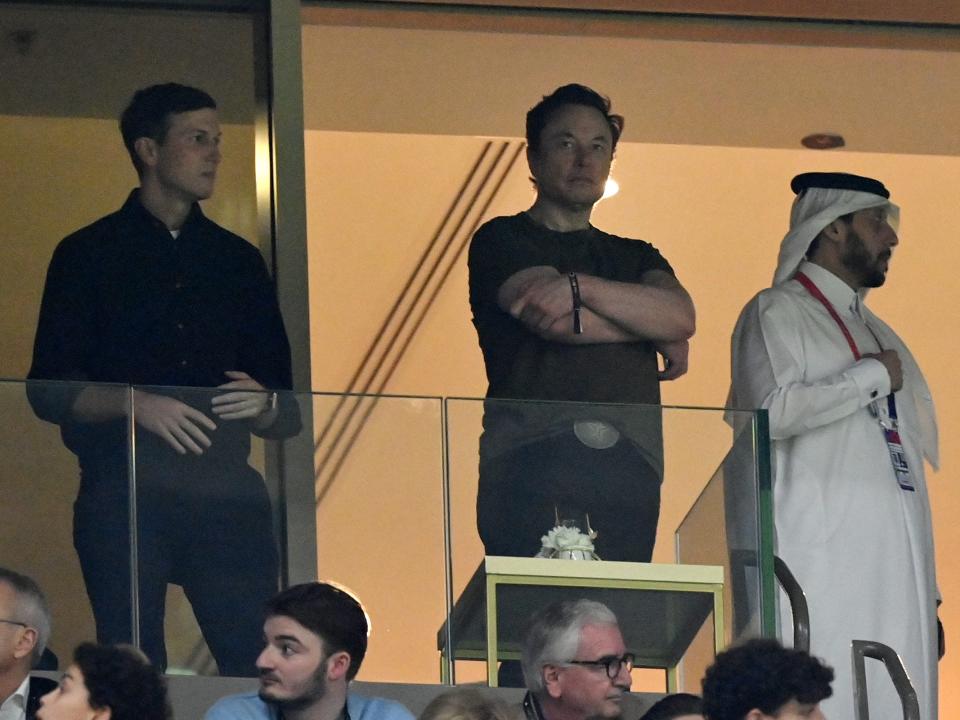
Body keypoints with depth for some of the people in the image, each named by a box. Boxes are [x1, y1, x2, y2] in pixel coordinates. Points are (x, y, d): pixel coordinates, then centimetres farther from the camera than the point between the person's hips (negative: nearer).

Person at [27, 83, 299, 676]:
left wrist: (262, 406, -7)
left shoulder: (238, 260, 18)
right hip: (123, 491, -2)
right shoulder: (88, 255, 9)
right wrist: (134, 404, -15)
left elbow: (288, 415, 16)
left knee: (260, 665, -9)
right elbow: (48, 391, 0)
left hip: (225, 491, 2)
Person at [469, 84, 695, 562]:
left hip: (629, 474, 4)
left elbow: (681, 316, 4)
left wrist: (579, 286, -8)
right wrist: (657, 335, 7)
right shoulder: (502, 241, 12)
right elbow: (558, 323, -6)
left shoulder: (634, 256, 26)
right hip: (532, 465, -4)